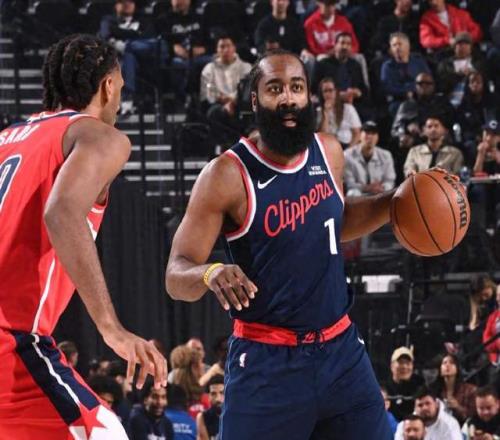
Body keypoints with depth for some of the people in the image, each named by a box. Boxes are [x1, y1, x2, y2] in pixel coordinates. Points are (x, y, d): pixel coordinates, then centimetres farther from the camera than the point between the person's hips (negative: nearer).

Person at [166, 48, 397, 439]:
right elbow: (176, 277, -16)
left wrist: (394, 203, 9)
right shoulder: (228, 175, -14)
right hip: (267, 362, -5)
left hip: (340, 349, 6)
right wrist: (210, 273, -38)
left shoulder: (329, 153, 3)